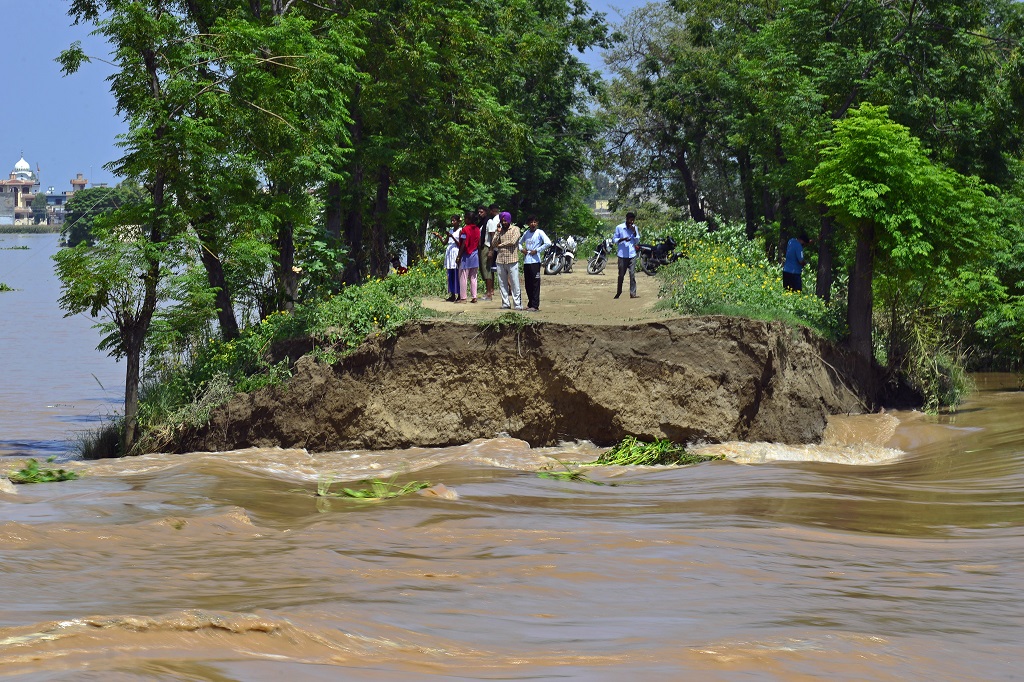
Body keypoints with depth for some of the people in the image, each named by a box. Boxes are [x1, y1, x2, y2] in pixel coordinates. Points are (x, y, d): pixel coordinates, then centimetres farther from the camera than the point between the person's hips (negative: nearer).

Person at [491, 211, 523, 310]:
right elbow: (493, 244, 6)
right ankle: (505, 303, 12)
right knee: (502, 284, 5)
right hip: (500, 260, 5)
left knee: (514, 283, -6)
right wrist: (498, 233, -3)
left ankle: (517, 304, -6)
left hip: (512, 260, -5)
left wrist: (501, 245, -1)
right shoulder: (499, 230, 14)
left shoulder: (515, 229, 2)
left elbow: (512, 241, -13)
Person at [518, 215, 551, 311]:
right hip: (526, 261, 6)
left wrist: (537, 250, -13)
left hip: (535, 261, -6)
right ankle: (530, 303, 19)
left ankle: (535, 305, -6)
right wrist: (521, 249, 8)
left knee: (535, 283, -6)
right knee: (528, 283, 10)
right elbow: (520, 242, 29)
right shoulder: (526, 233, 14)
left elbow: (548, 243, -16)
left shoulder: (539, 232, -4)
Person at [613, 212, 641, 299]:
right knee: (621, 275, 5)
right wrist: (622, 239, -16)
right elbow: (614, 239, 2)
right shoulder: (619, 227, 0)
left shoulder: (634, 228, 9)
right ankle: (618, 292, 20)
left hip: (632, 255, 2)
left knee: (632, 274, -6)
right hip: (622, 255, -2)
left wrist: (634, 232, -6)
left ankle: (633, 293, -7)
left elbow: (637, 242, 9)